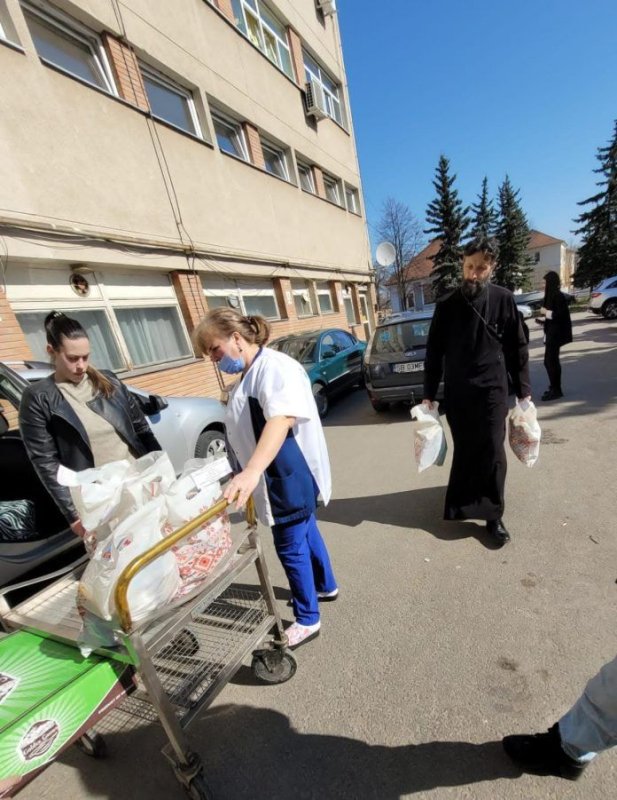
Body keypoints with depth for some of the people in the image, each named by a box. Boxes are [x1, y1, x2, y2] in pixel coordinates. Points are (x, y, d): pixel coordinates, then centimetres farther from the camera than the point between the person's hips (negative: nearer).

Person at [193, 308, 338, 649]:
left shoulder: (275, 367, -22)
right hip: (277, 479, 9)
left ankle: (307, 619, 31)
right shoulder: (245, 377, 8)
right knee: (305, 533, 24)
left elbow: (281, 419, -39)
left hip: (291, 477, -9)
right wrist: (246, 474, 16)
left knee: (290, 546, 7)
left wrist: (251, 471, -48)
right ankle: (326, 587, 48)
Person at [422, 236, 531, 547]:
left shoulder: (503, 299, 0)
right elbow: (434, 353, 2)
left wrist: (524, 391, 3)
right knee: (464, 451, 9)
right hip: (457, 393, 1)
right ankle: (464, 503, 30)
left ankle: (493, 515, 17)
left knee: (493, 453, 2)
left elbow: (517, 349, 5)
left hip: (492, 391, 0)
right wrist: (429, 394, 1)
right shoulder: (446, 305, 1)